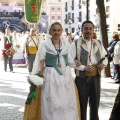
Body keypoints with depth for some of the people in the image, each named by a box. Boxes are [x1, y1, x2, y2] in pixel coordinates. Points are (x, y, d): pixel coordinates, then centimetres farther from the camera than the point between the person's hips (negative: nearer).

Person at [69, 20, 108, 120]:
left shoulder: (99, 43, 8)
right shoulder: (76, 44, -7)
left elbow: (105, 57, 17)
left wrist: (103, 64, -7)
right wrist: (84, 68, -23)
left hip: (96, 78, 4)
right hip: (82, 78, -4)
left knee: (95, 103, 15)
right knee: (82, 104, 8)